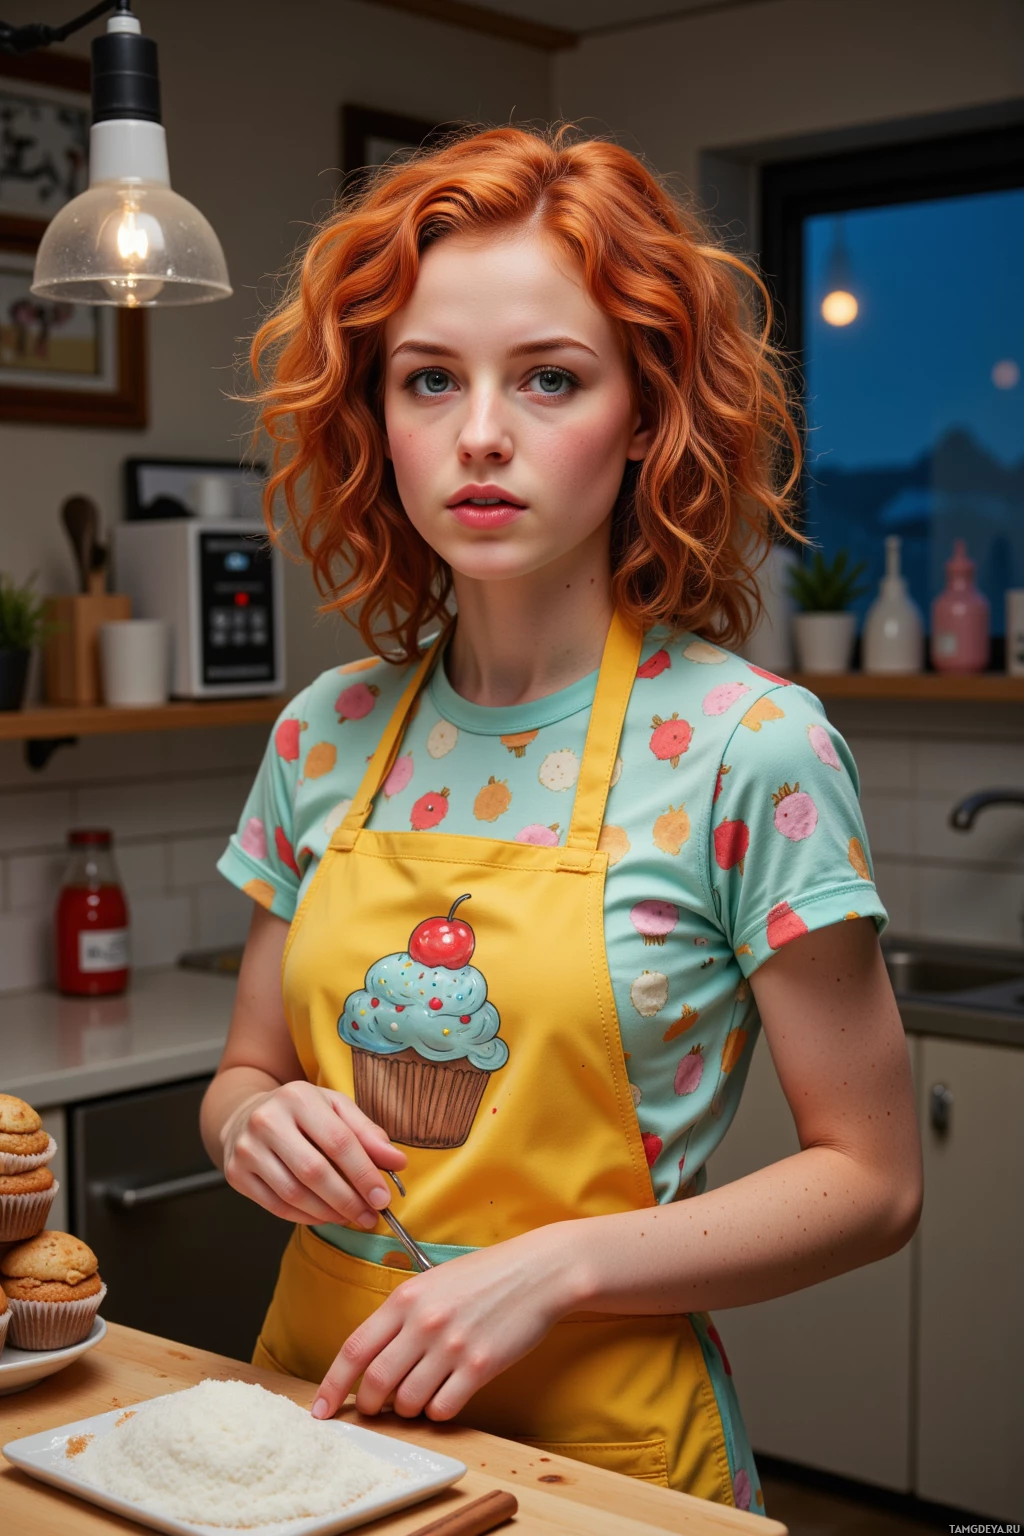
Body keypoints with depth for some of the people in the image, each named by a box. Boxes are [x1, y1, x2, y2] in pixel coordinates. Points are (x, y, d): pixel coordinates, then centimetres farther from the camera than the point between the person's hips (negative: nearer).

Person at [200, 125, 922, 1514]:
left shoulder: (749, 748, -15)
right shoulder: (326, 735, -2)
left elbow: (871, 1180, -11)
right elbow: (247, 1072, 9)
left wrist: (556, 1263, -21)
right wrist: (258, 1122, -13)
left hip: (604, 1442, -4)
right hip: (317, 1409, 4)